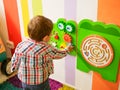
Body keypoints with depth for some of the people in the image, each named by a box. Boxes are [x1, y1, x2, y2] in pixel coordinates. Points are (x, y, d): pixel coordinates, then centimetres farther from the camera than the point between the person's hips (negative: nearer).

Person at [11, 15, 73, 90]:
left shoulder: (20, 45, -15)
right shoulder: (47, 48, -21)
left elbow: (15, 61, -4)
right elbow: (59, 54, -3)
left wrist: (14, 68, 19)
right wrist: (67, 50, 18)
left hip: (25, 81, 4)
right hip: (40, 83, -3)